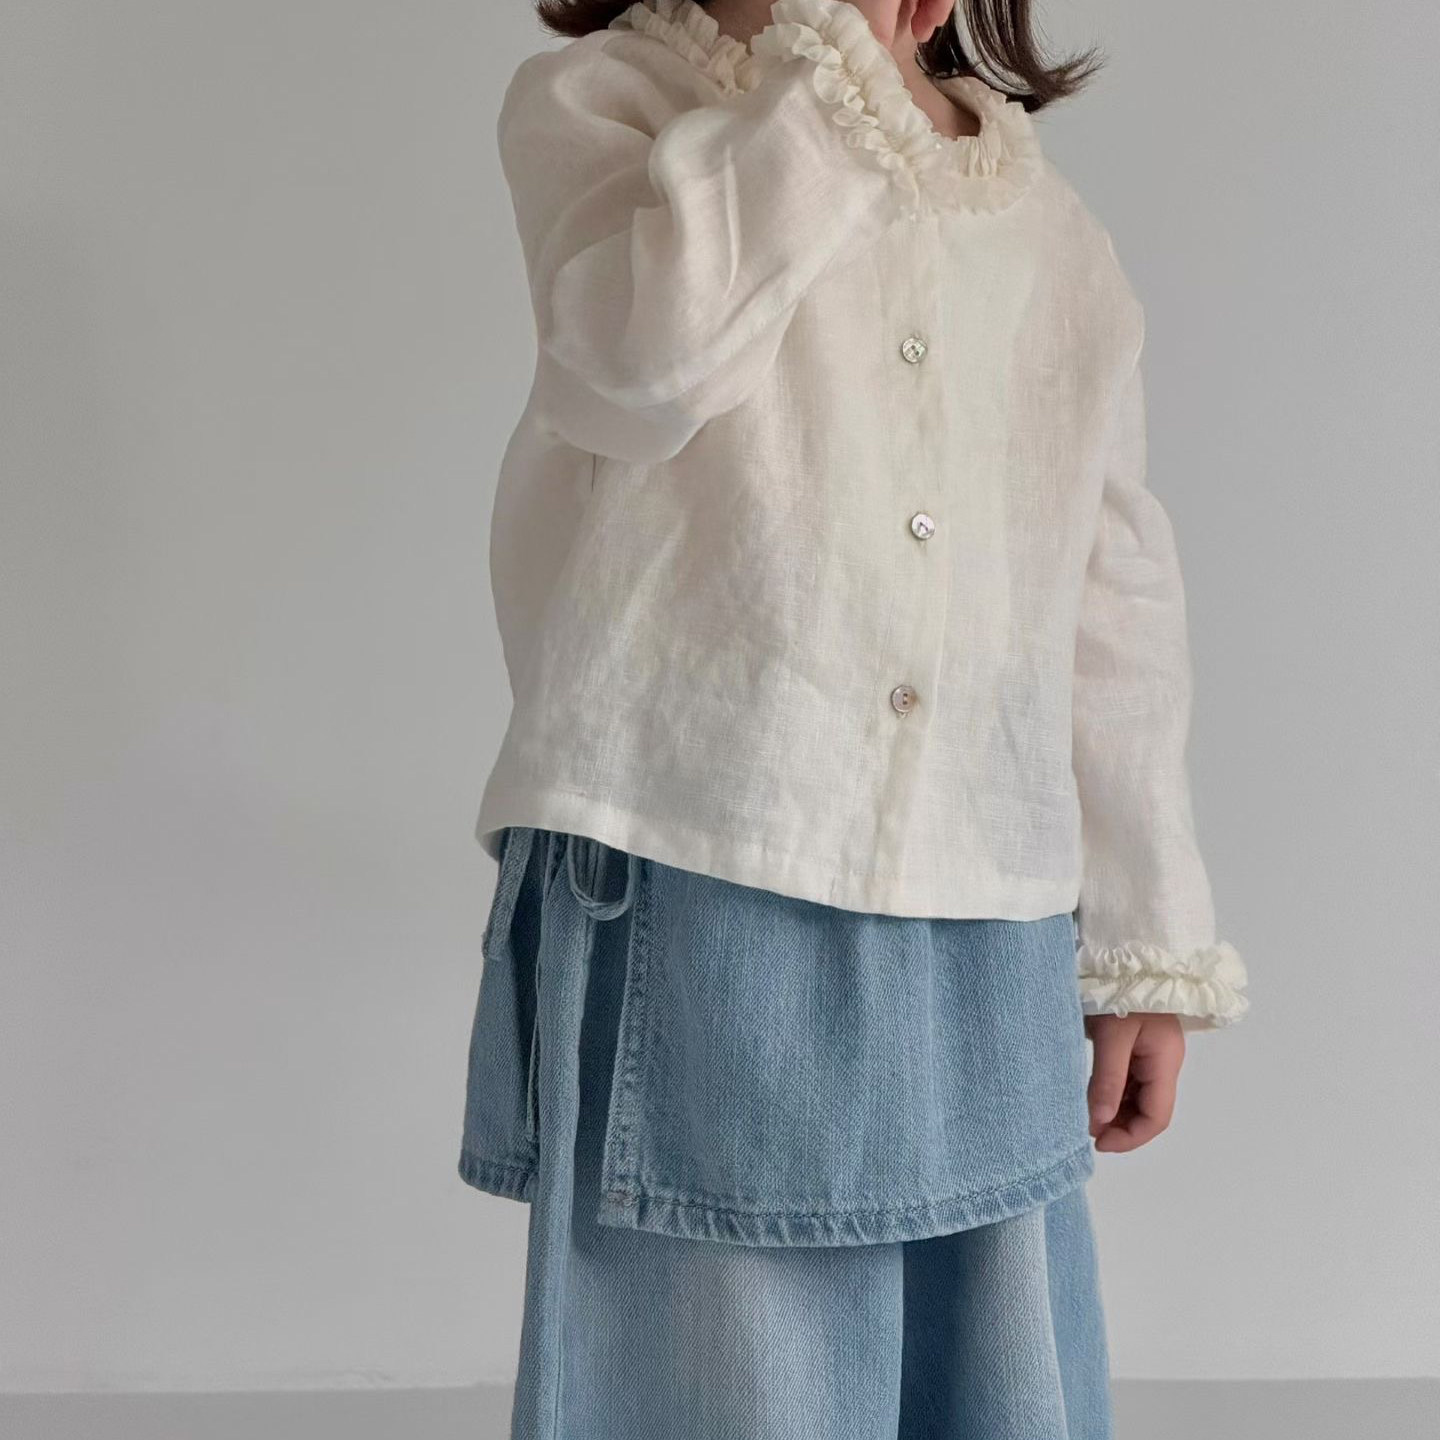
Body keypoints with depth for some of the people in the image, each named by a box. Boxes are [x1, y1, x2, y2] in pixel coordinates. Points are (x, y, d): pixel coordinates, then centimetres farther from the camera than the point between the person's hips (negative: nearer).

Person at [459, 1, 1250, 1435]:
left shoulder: (1055, 238, 15)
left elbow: (1116, 617, 15)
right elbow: (642, 359, -19)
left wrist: (1149, 949, 13)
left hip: (992, 948, 4)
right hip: (695, 880, -4)